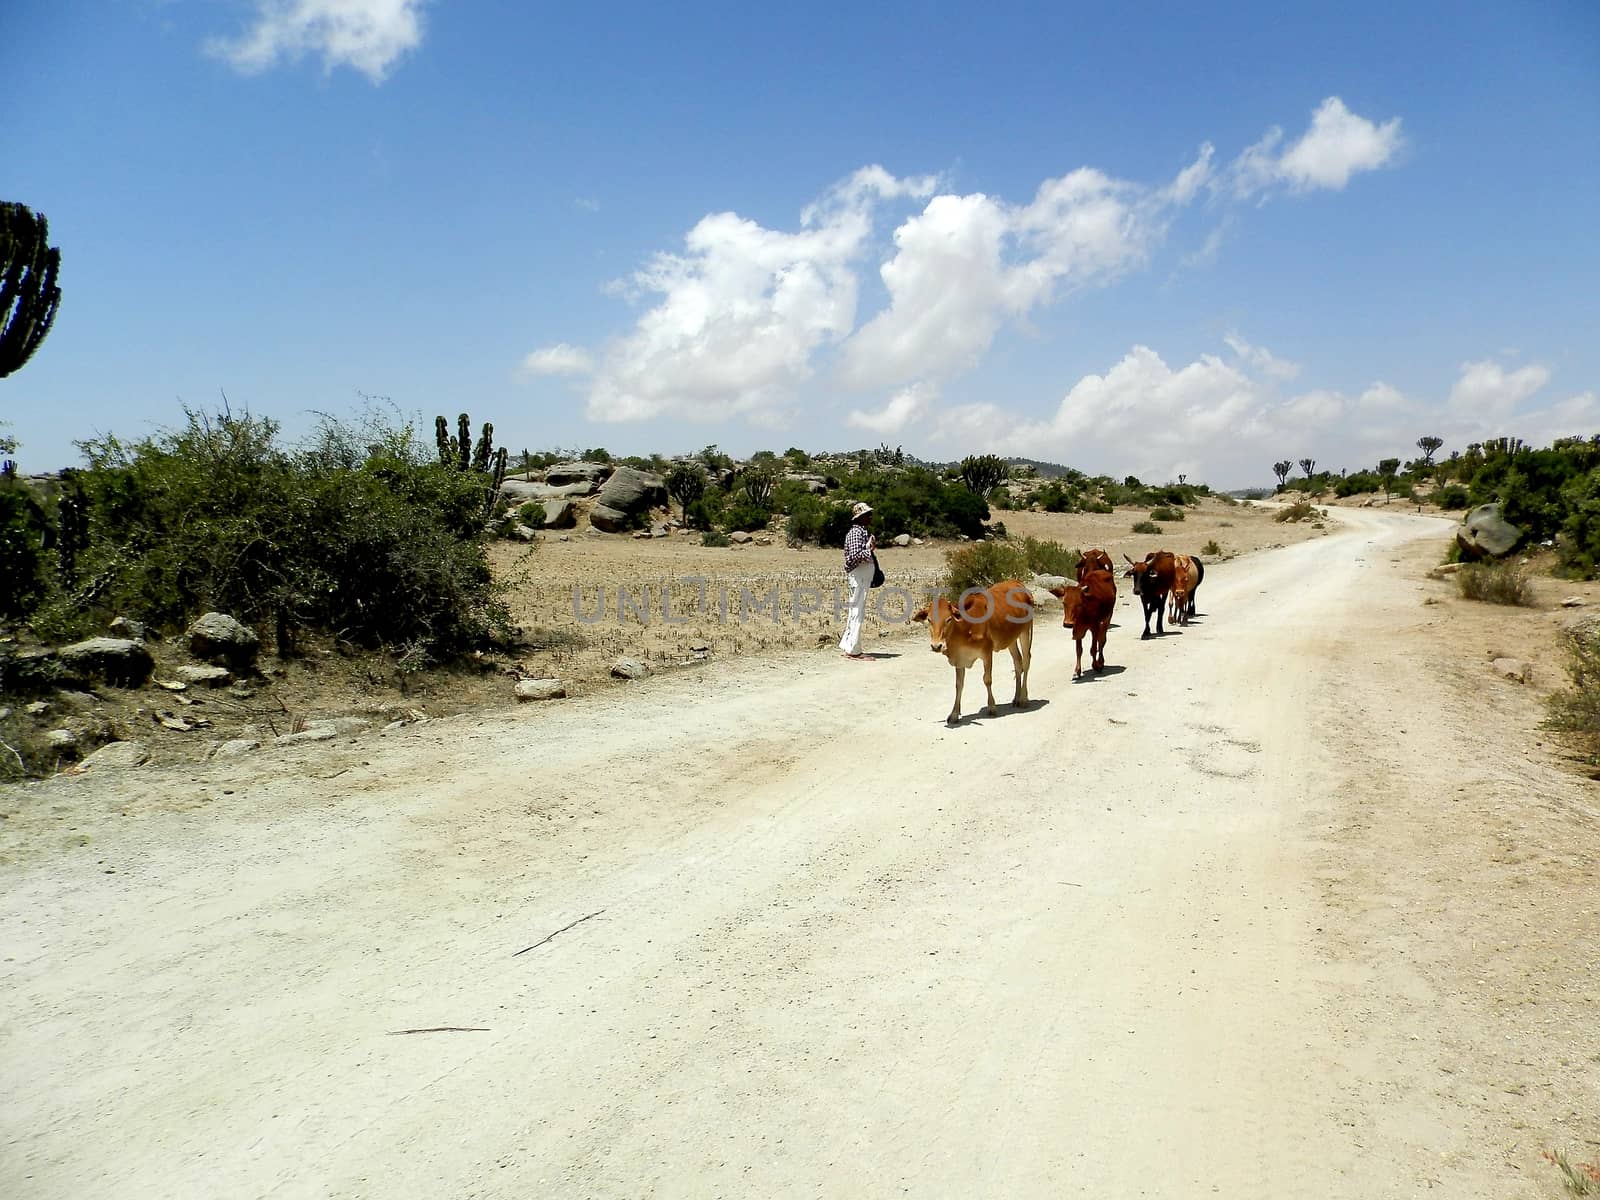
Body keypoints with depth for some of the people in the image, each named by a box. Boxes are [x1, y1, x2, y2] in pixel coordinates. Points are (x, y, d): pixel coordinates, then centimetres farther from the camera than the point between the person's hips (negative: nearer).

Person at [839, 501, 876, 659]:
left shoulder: (863, 531, 17)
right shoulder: (856, 532, -14)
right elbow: (854, 557, -23)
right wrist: (869, 549, -22)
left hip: (864, 576, 11)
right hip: (858, 575, -11)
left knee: (855, 612, 14)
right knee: (857, 612, -7)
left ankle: (846, 646, 20)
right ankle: (853, 650, -4)